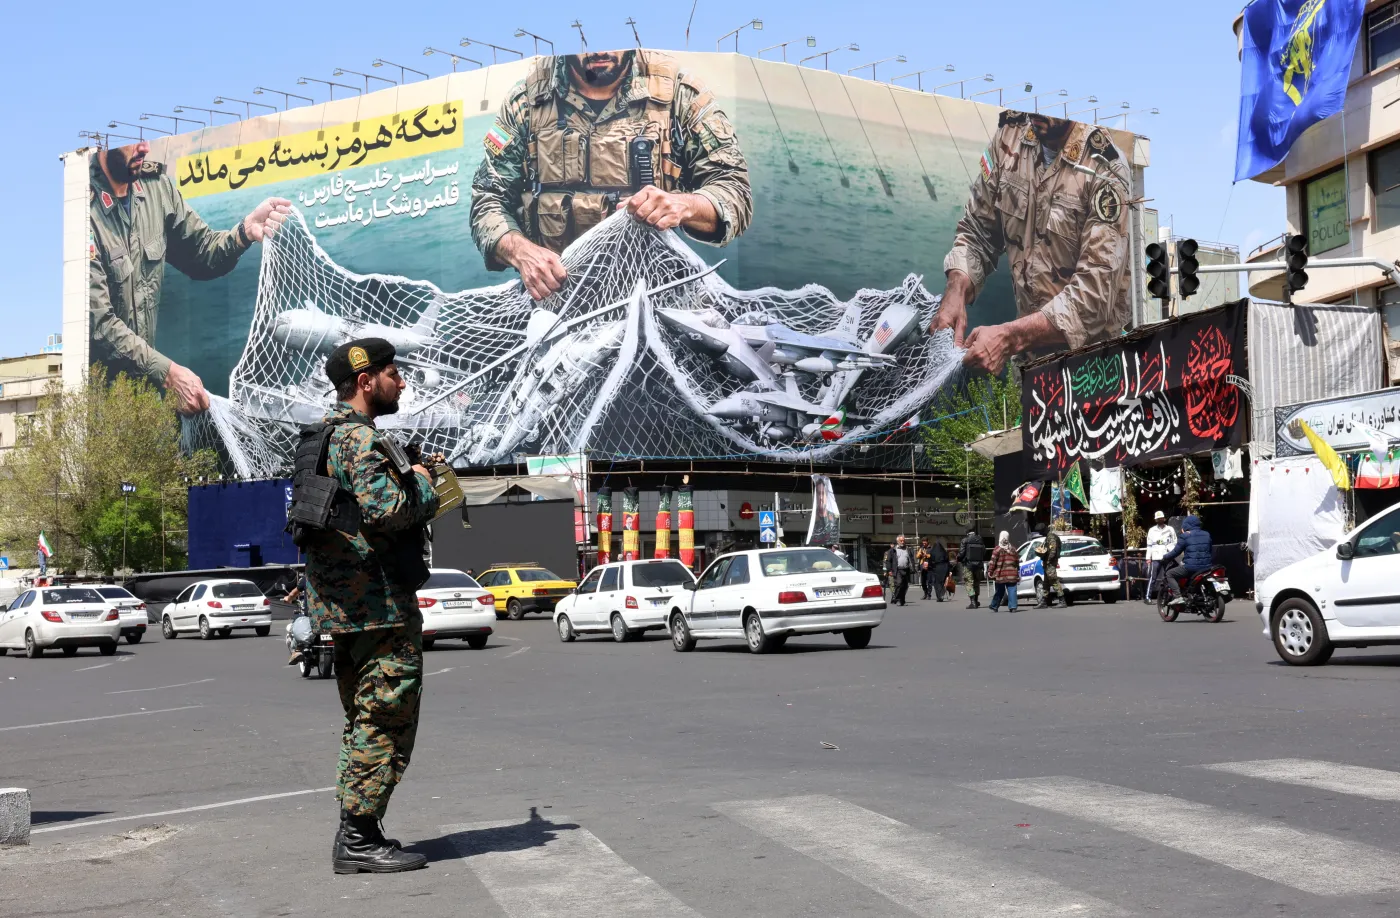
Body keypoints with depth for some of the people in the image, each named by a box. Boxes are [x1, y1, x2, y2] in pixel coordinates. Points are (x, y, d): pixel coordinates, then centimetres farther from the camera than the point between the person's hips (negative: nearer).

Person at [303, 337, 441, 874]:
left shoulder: (327, 436, 19)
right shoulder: (363, 439, -14)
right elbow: (386, 510, -27)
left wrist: (415, 478, 15)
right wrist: (421, 486, -8)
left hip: (345, 603, 10)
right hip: (379, 603, -10)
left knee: (365, 719, 16)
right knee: (386, 717, -6)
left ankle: (355, 831, 22)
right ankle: (360, 839, -4)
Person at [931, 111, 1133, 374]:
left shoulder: (1105, 171, -18)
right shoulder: (1011, 132, -1)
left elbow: (1096, 290, -22)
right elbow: (976, 231, 8)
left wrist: (1009, 337, -31)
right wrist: (956, 293, -12)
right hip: (1026, 347, 5)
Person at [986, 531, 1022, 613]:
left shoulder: (997, 549, -4)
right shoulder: (1013, 549, 11)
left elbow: (993, 562, -8)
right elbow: (1017, 562, 15)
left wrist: (989, 571, -1)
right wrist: (1018, 574, 21)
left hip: (1000, 575, -2)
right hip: (1012, 575, 2)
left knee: (999, 591, 8)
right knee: (1012, 591, 0)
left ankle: (994, 606, 18)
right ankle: (1013, 606, -8)